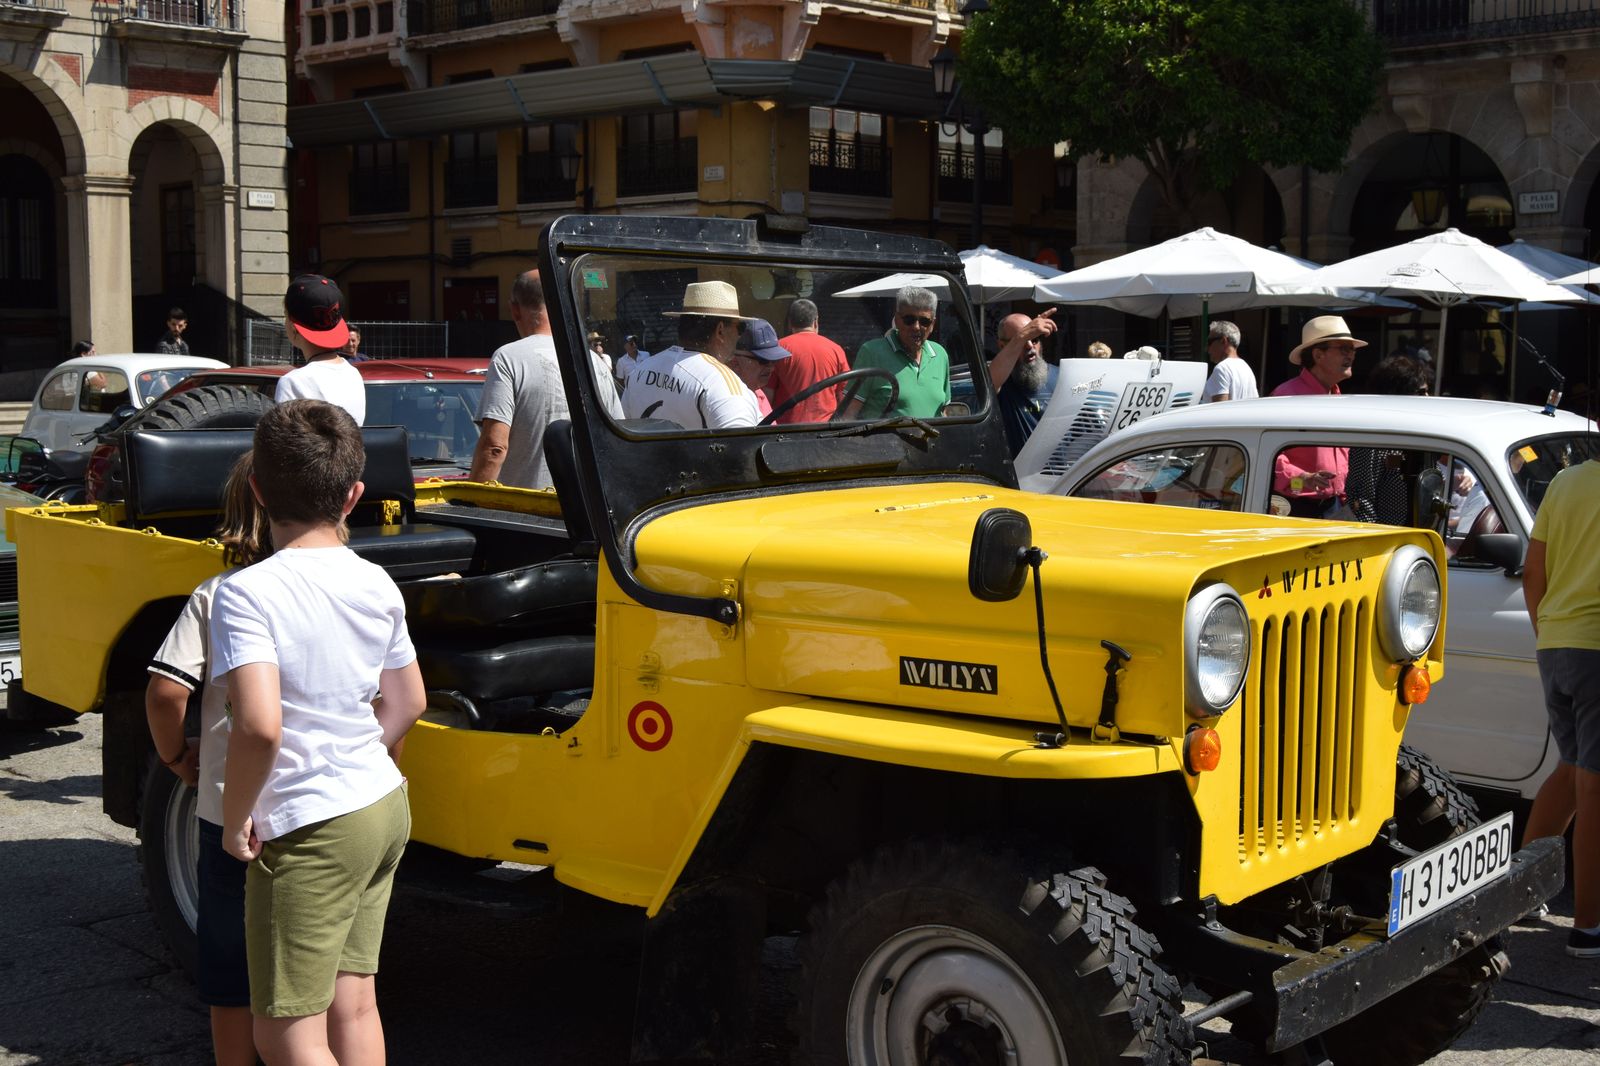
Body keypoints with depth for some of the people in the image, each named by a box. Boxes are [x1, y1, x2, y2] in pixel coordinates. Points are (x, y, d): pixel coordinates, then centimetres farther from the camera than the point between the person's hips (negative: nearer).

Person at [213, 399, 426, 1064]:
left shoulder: (248, 593, -18)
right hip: (386, 808, 7)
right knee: (354, 1005, 17)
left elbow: (260, 725, -28)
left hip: (310, 832, -7)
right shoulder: (377, 584, 3)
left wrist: (235, 821, -13)